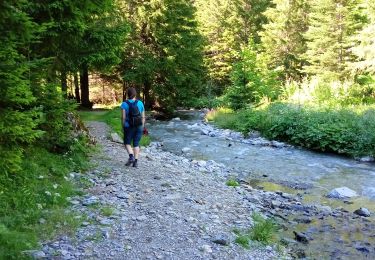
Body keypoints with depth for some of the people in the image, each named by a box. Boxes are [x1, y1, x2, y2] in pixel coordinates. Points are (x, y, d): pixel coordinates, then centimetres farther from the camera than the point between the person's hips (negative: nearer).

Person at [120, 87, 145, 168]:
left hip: (129, 127, -2)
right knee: (136, 144, 10)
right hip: (139, 126, 2)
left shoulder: (124, 104, -6)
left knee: (127, 143, 13)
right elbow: (143, 117, 3)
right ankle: (136, 161, 3)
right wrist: (142, 127, 10)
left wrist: (123, 126, 0)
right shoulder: (140, 103, 2)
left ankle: (131, 156, -9)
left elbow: (123, 117, -11)